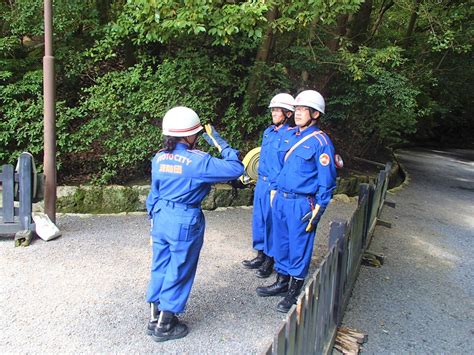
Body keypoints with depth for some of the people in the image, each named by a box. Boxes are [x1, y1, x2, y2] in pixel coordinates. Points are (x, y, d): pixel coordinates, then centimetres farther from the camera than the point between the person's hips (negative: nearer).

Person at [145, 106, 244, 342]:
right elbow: (235, 169, -18)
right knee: (178, 272, 8)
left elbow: (154, 192, 11)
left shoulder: (159, 158, 1)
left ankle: (155, 318, 32)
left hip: (160, 219, 7)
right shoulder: (198, 161, -18)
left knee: (159, 267, 18)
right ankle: (164, 326, 20)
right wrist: (220, 144, -8)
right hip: (185, 222, -6)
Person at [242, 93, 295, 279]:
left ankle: (270, 260, 19)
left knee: (272, 223, 3)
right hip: (261, 182, 8)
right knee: (258, 220, 15)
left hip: (275, 186, -8)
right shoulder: (268, 132, 10)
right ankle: (261, 255, 31)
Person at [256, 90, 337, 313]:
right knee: (280, 243, 17)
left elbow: (327, 179, -12)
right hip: (281, 198, 7)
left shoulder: (320, 141, -12)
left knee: (298, 248, 5)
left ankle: (294, 292, 22)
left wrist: (317, 210, -14)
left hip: (301, 204, -7)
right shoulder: (289, 135, 8)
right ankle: (282, 282, 36)